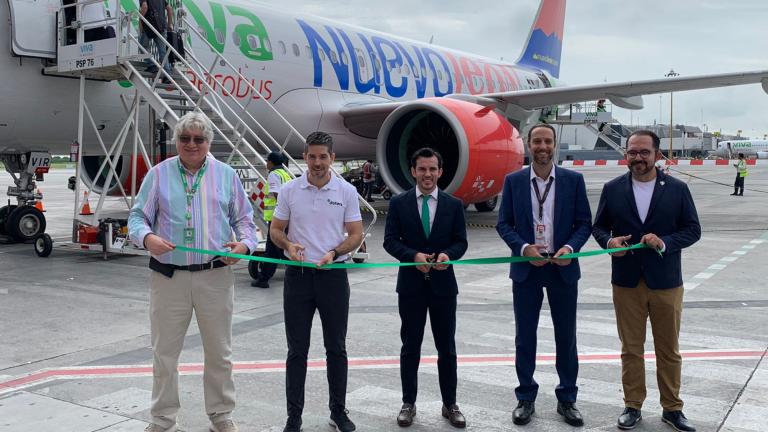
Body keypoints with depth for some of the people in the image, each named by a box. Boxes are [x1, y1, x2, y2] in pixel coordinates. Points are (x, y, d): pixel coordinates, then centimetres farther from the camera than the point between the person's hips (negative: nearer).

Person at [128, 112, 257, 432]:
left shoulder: (226, 175, 7)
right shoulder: (159, 174, 4)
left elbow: (244, 218, 11)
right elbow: (137, 216, 4)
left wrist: (244, 244, -10)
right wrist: (147, 237, -17)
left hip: (216, 276, 1)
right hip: (168, 276, 0)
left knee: (219, 352, 11)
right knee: (164, 353, 8)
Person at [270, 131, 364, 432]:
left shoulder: (347, 191, 0)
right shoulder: (289, 190, 1)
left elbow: (356, 235, 1)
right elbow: (275, 230, 6)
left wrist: (334, 252, -17)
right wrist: (289, 245, -16)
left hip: (334, 275, 0)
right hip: (298, 275, 0)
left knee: (336, 348, 9)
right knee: (297, 350, 5)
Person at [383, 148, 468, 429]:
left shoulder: (453, 205, 3)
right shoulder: (399, 203, 1)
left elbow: (461, 241, 3)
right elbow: (390, 240, -3)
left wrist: (448, 254, -18)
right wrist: (414, 255, -19)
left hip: (443, 284, 1)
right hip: (411, 284, -1)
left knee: (447, 348, 8)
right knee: (410, 347, 9)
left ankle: (450, 405, 21)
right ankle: (408, 403, 21)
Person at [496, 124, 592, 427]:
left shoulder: (573, 180, 0)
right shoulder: (513, 181, 1)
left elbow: (584, 222, 1)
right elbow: (503, 223, 1)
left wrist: (570, 247, -17)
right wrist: (524, 248, -15)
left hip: (563, 268, 0)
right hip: (525, 268, 0)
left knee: (566, 336, 8)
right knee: (524, 336, 7)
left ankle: (567, 399, 22)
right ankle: (526, 399, 20)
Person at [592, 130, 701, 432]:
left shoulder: (677, 189, -1)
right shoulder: (612, 189, 2)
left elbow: (693, 229, 0)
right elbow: (598, 227, 8)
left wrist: (665, 243, -17)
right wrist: (609, 241, -14)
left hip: (666, 283, 0)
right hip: (627, 283, 1)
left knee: (669, 350, 10)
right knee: (631, 349, 9)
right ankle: (633, 406, 22)